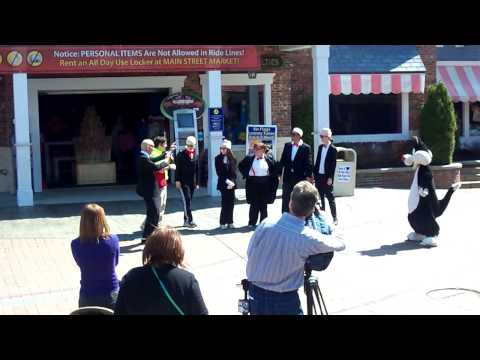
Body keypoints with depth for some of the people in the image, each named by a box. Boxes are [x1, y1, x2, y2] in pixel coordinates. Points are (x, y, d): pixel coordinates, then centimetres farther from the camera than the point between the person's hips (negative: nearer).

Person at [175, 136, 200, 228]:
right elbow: (177, 168, -4)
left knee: (188, 201, 9)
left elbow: (197, 170, 13)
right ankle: (189, 220, -10)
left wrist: (197, 182, 11)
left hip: (192, 182, 5)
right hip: (183, 182, -5)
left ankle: (186, 220, 16)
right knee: (186, 201, -10)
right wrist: (177, 180, -10)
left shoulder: (196, 156, 10)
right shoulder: (181, 155, -2)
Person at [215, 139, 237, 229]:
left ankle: (230, 222, 11)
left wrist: (232, 181, -11)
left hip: (231, 184, 3)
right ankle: (223, 222, 3)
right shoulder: (218, 158, 1)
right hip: (223, 184, -3)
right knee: (225, 203, -5)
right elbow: (219, 172, -4)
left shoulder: (232, 159, 6)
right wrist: (227, 181, -13)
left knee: (231, 203, 4)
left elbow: (234, 172, 4)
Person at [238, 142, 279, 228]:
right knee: (254, 204, 1)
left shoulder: (269, 158, 2)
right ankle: (252, 222, 11)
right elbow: (241, 166, 12)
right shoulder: (249, 158, 0)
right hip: (253, 183, 0)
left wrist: (271, 175, 0)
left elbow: (276, 168, 10)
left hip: (265, 183, 1)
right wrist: (246, 174, 3)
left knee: (264, 204, 6)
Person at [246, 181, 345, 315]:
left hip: (255, 295, 3)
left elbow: (250, 254, 1)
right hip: (284, 300, -3)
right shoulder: (308, 237, -18)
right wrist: (332, 234, 20)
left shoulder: (266, 223, -13)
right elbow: (340, 244, 0)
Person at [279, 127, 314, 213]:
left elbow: (309, 163, -8)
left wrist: (308, 176, -15)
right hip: (288, 177, 4)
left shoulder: (306, 147, -5)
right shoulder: (287, 145, 8)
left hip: (300, 177, -4)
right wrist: (279, 173, 4)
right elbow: (282, 160, 9)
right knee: (285, 199, 6)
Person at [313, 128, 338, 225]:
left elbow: (333, 165, -11)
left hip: (327, 177, -6)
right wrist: (314, 174, 8)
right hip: (318, 176, 6)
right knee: (320, 197, 10)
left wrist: (330, 178, -15)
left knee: (330, 198, 0)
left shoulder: (333, 149, -9)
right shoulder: (320, 147, 9)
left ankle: (335, 218, 9)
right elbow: (317, 161, 13)